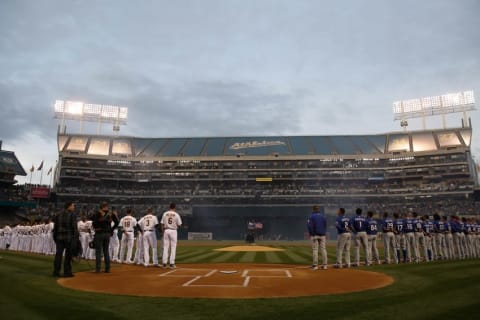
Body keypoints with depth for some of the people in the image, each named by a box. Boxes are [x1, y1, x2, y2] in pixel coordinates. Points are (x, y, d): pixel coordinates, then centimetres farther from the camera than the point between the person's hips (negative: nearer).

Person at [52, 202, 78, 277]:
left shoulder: (58, 215, 11)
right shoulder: (72, 215, -7)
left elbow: (55, 228, 14)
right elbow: (74, 228, -11)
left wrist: (55, 237, 21)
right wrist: (76, 237, -6)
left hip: (59, 237, 5)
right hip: (69, 238, -5)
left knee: (58, 254, 8)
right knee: (68, 255, 2)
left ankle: (56, 272, 12)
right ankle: (67, 272, 5)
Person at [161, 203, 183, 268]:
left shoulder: (165, 214, 3)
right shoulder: (176, 215, -5)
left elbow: (162, 224, 3)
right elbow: (179, 225, -3)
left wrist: (163, 232, 11)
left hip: (166, 231, 3)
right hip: (173, 231, -3)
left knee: (165, 247, 7)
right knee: (173, 247, 3)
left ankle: (164, 263, 8)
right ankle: (172, 263, 2)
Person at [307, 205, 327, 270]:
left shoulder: (311, 216, -4)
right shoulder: (323, 216, 11)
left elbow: (309, 225, -14)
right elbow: (325, 226, 13)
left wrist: (311, 234, -9)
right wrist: (325, 234, 16)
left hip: (315, 235, -4)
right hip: (322, 235, 4)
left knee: (315, 250, -2)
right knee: (323, 249, 6)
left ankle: (315, 265, -3)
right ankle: (324, 265, 7)